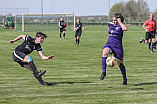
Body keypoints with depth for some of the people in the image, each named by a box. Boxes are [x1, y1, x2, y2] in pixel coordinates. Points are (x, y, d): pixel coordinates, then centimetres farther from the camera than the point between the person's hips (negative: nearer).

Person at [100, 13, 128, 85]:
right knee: (104, 52, -32)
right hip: (109, 44, 4)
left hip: (118, 46, -4)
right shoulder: (110, 24, 8)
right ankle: (104, 72, -32)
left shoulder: (120, 26, -8)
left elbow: (125, 29, -33)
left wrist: (119, 22, -22)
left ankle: (124, 79, 26)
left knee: (120, 64, 6)